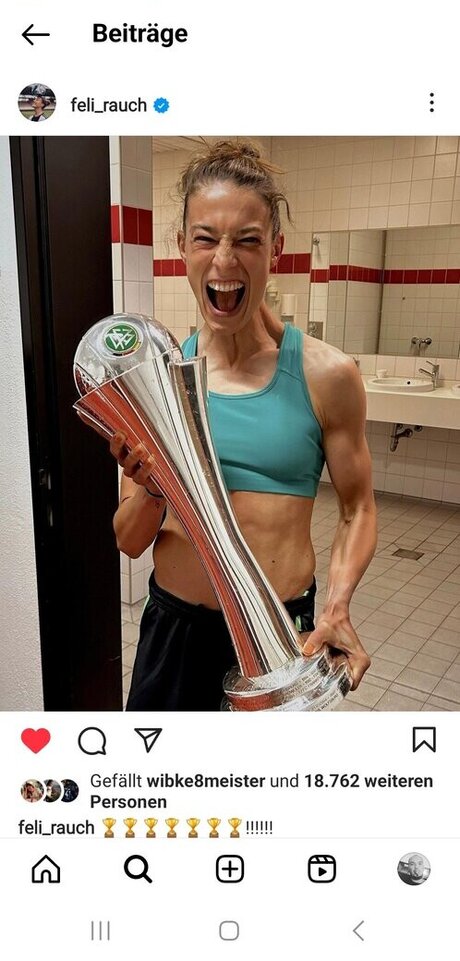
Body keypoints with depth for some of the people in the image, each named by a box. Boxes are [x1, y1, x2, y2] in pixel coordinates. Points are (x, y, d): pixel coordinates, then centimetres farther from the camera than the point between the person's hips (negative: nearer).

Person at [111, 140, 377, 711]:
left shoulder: (326, 375, -11)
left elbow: (357, 509, 1)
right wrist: (151, 489, -22)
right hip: (172, 626, 2)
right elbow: (130, 541, -1)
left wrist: (337, 605, -15)